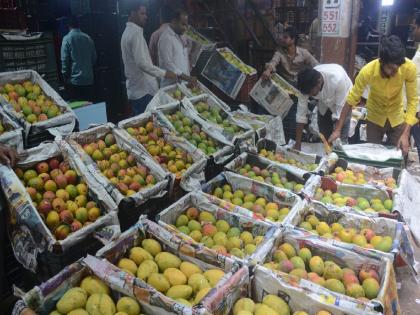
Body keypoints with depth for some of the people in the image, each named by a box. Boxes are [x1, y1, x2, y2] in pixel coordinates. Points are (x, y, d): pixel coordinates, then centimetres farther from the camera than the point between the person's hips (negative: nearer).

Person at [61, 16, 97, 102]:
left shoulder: (67, 39, -6)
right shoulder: (88, 38, 5)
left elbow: (64, 60, -8)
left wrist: (65, 77, 0)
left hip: (74, 81, -4)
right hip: (89, 80, 4)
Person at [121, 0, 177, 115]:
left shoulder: (128, 31, 16)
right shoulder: (136, 33, -15)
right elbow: (142, 63, -25)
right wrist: (164, 73, -21)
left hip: (135, 90, 10)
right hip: (143, 91, -10)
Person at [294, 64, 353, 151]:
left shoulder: (338, 79, -40)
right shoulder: (306, 84, -28)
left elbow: (341, 110, -32)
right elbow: (301, 114, -22)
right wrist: (297, 144, -22)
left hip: (342, 105, -3)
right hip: (324, 106, 3)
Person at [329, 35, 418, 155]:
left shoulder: (409, 67, -29)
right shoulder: (367, 71, -31)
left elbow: (413, 100, -21)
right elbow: (351, 100, -20)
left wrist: (406, 134, -29)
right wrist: (338, 129, -20)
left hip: (397, 118, 1)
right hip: (374, 118, -1)